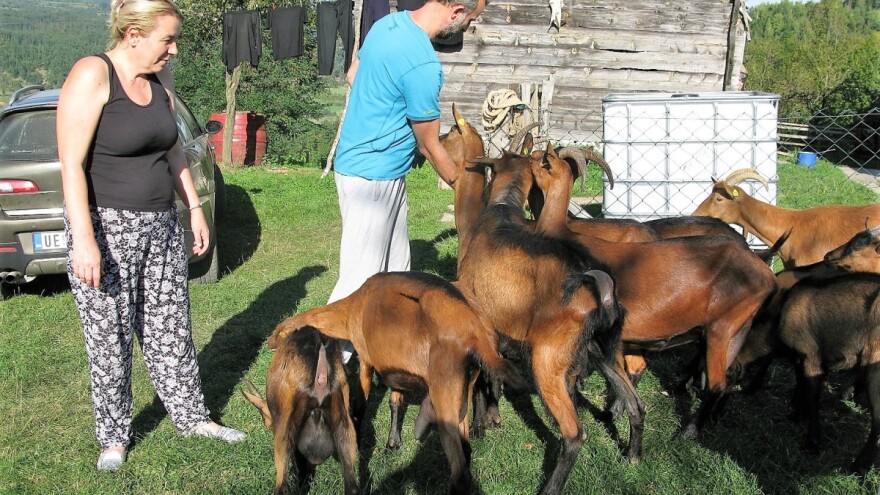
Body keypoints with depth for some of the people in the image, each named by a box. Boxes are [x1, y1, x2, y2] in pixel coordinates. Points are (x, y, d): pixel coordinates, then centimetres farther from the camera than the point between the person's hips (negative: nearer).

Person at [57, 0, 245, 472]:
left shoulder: (156, 86, 8)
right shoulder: (91, 75, -15)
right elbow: (72, 164, -19)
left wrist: (195, 209, 16)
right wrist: (83, 240, -23)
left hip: (161, 227, 7)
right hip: (106, 229, -7)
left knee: (171, 331, 14)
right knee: (110, 341, 5)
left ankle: (192, 416, 27)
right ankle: (113, 436, 20)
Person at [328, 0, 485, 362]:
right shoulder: (422, 64, -25)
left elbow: (352, 75, 20)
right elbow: (430, 146, -13)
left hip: (386, 173, 10)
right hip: (372, 178, -10)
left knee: (395, 270, 18)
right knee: (361, 278, -6)